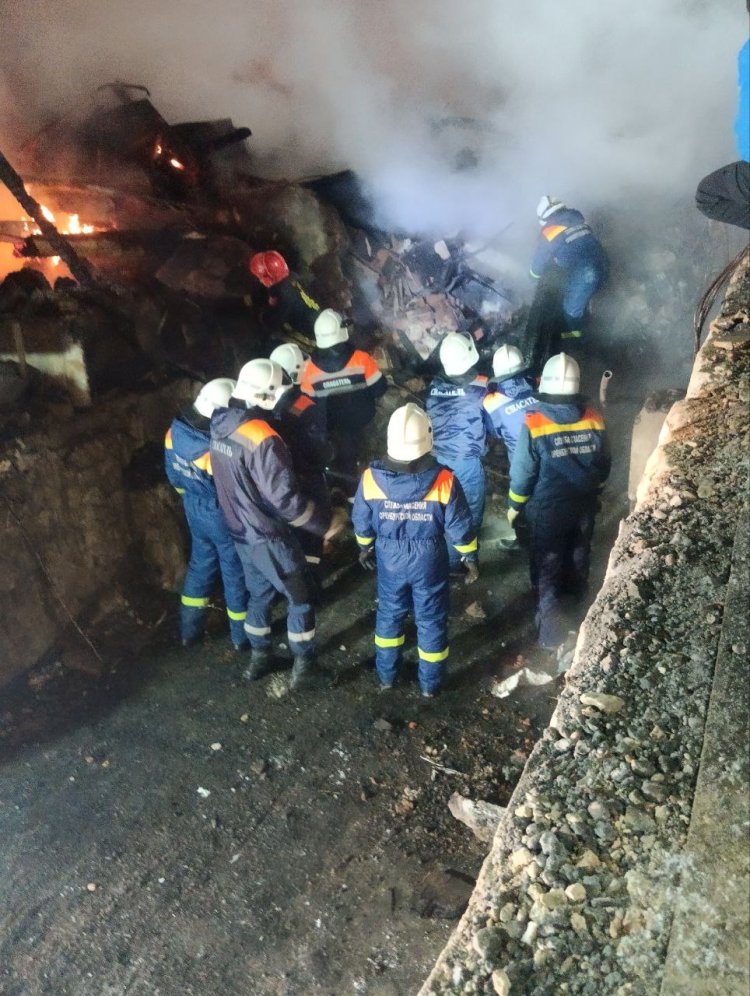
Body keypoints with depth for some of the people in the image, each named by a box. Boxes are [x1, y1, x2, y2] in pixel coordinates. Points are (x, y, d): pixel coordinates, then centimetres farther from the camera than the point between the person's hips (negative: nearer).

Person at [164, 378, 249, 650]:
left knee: (201, 562, 25)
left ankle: (189, 628, 37)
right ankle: (242, 634, 31)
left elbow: (174, 475, 4)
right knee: (236, 571, 13)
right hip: (223, 515, -7)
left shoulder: (176, 430, -11)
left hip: (194, 509, 7)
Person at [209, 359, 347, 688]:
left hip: (239, 529, 8)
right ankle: (303, 662, 26)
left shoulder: (221, 425, -2)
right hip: (269, 536, -8)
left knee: (259, 593, 25)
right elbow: (286, 498, -28)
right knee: (299, 597, 12)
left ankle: (259, 656, 39)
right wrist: (329, 522, -17)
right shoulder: (262, 439, -29)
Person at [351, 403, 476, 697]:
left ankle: (387, 674, 39)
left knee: (389, 614, 23)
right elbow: (459, 526, -13)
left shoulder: (371, 477, -18)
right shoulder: (444, 480, -24)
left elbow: (361, 521, -3)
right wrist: (468, 554, 6)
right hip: (429, 562, -1)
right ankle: (430, 682, 32)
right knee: (431, 620, 16)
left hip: (390, 560, 2)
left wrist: (365, 546, 17)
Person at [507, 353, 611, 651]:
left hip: (547, 508, -4)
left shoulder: (534, 423, -23)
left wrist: (514, 505, -1)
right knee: (578, 549, 27)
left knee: (546, 561, 8)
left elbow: (522, 471, -16)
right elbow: (603, 464, 2)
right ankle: (575, 588, 50)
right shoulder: (594, 419, -11)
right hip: (584, 503, 4)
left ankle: (549, 610, -2)